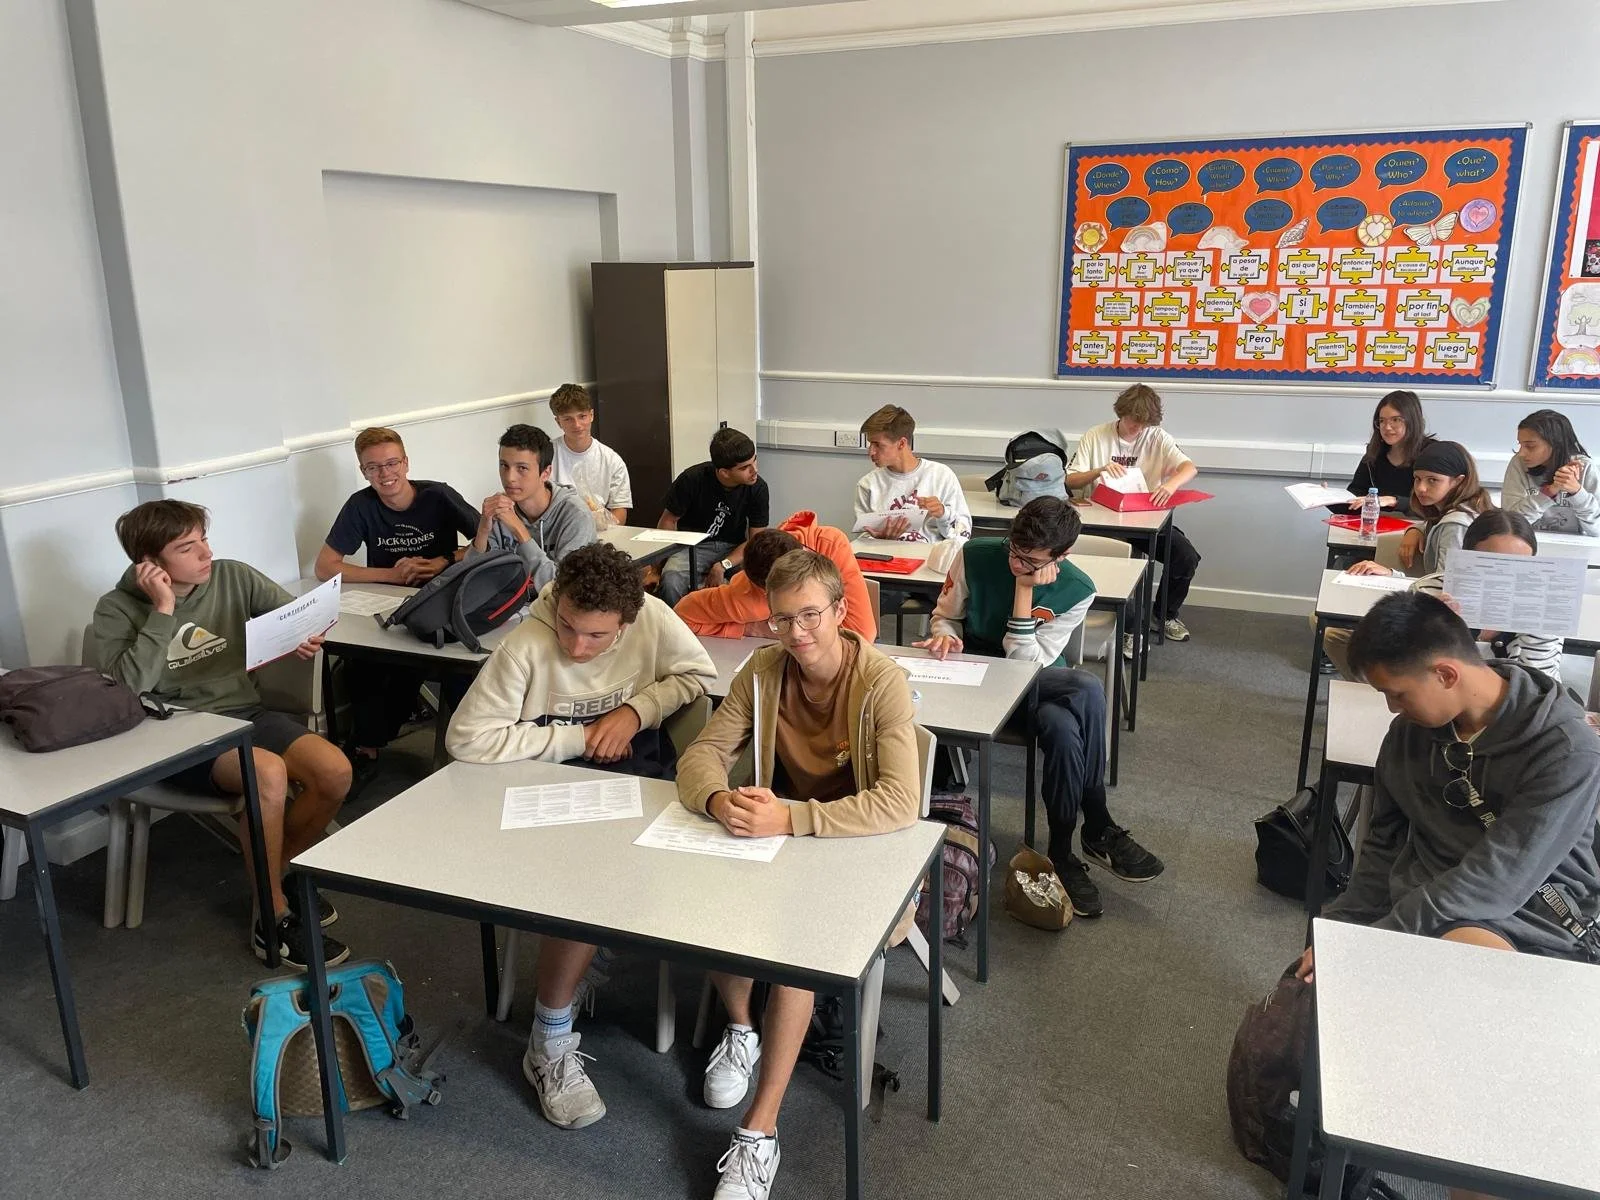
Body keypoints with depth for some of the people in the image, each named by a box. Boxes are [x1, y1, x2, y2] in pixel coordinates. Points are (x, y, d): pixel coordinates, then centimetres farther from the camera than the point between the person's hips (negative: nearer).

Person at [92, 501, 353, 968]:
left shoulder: (233, 577, 2)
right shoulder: (117, 609, -6)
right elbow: (129, 684, -21)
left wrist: (307, 635, -15)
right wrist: (163, 610, -20)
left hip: (245, 713, 5)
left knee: (335, 772, -21)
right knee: (269, 772, -34)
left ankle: (276, 873, 8)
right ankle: (272, 918, -16)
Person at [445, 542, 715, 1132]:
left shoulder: (652, 618, -11)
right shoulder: (526, 648, -20)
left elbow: (700, 674, 4)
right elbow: (466, 737, -20)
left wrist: (638, 710, -14)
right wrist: (578, 737, -16)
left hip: (641, 773, 3)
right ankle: (550, 1046, -7)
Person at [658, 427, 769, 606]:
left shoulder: (758, 488, -9)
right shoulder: (692, 480, -14)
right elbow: (668, 520, -2)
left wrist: (723, 566, -21)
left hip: (734, 549, 2)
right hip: (692, 547, -1)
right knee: (671, 582, -34)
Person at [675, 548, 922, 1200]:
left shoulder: (882, 682, -21)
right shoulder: (762, 670, -5)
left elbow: (901, 802, -30)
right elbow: (701, 754, -5)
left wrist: (792, 819, -39)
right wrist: (719, 798, -29)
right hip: (779, 835, 5)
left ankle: (759, 1134, -17)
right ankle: (740, 1029, 8)